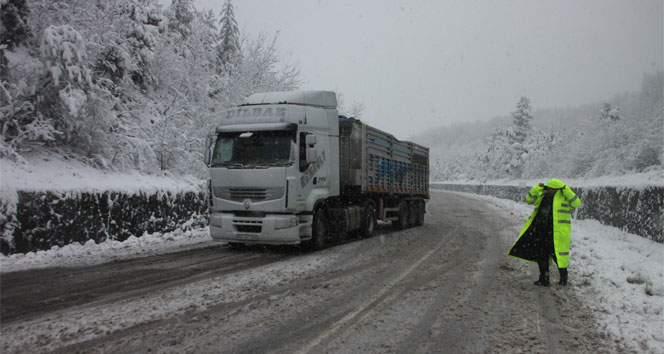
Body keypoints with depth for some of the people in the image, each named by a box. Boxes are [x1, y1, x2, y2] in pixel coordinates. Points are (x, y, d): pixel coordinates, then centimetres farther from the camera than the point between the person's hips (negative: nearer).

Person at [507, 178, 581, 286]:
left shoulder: (564, 197, -4)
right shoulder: (543, 196, 12)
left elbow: (576, 203, -17)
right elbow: (529, 199, 9)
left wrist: (566, 189, -18)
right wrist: (538, 188, -1)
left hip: (557, 233, -6)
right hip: (541, 231, 6)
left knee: (558, 255, 2)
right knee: (541, 257, 11)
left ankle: (563, 278, 23)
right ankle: (544, 279, 21)